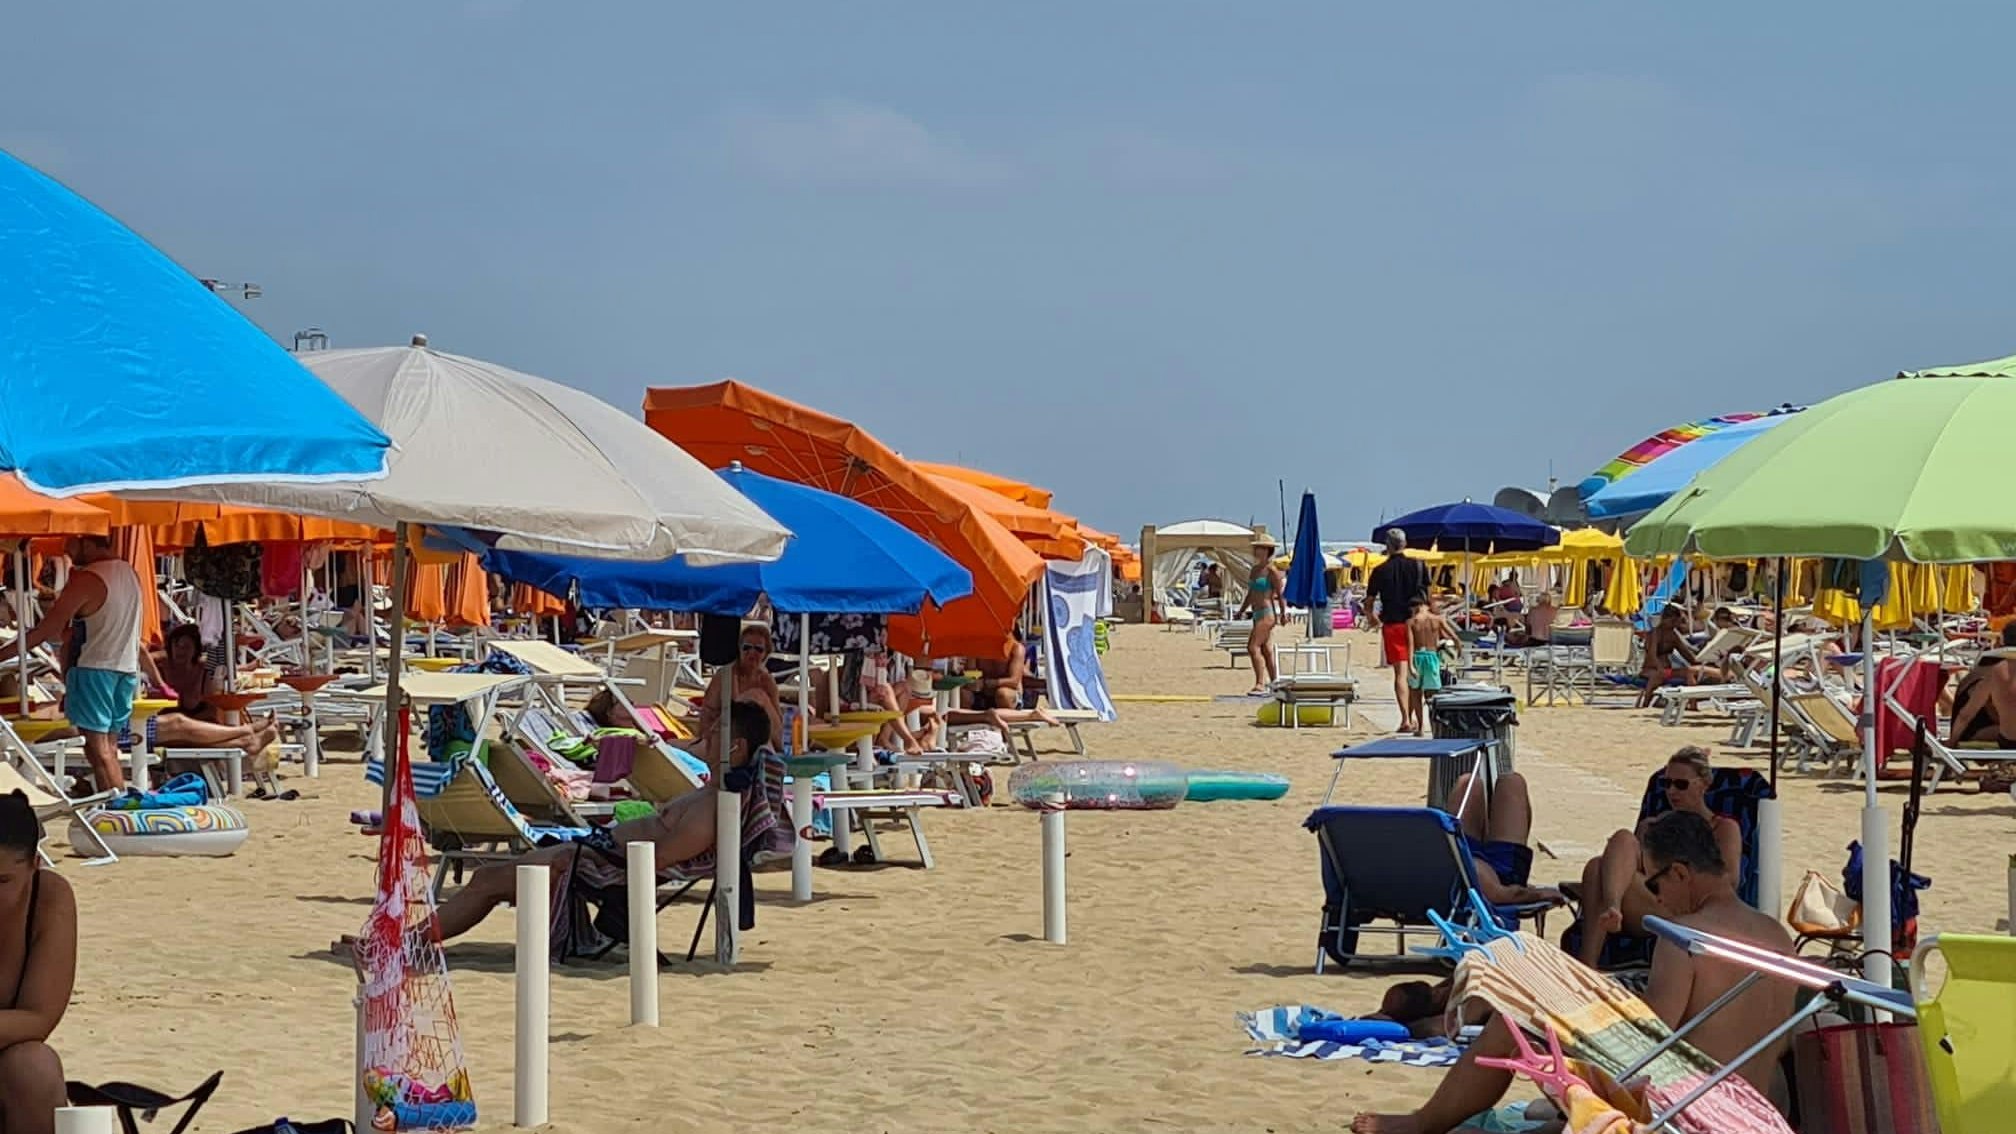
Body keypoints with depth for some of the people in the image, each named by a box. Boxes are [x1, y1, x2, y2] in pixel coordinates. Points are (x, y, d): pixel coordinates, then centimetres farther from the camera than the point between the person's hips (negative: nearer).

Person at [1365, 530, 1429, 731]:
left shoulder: (1380, 571, -2)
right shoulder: (1418, 566, 1)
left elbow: (1368, 604, 5)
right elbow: (1428, 598, 0)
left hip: (1392, 625, -1)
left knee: (1401, 673, -3)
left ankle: (1405, 719, -12)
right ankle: (1412, 718, 16)